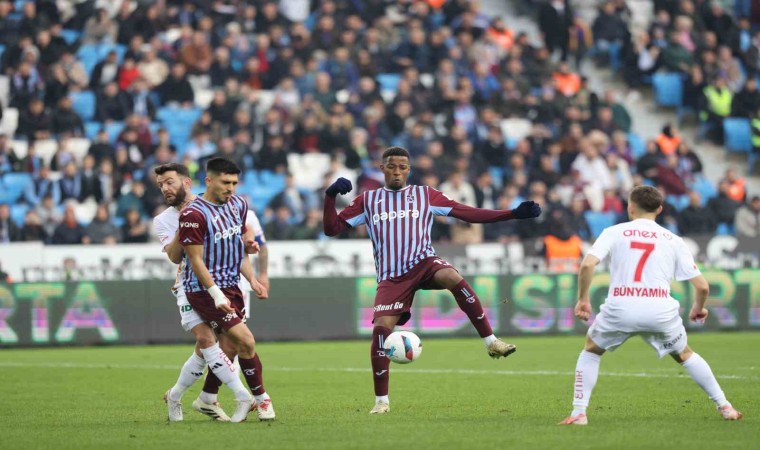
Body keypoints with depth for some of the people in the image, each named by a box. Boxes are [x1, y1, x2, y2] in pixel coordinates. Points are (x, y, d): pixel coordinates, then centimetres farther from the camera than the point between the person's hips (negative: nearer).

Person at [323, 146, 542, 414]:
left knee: (454, 278, -33)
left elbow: (468, 213, 8)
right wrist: (330, 197, -8)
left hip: (423, 263, -1)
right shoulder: (367, 201, 14)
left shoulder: (425, 195, 12)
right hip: (391, 277, 1)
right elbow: (332, 229, 10)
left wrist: (514, 214, -1)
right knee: (381, 328, -16)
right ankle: (381, 401, -1)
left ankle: (491, 342, -26)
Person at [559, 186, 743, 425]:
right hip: (661, 311, 1)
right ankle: (725, 407, 25)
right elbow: (702, 286, 10)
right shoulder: (673, 241, 14)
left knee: (591, 351, 25)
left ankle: (578, 412, 13)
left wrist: (583, 299, 6)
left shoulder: (614, 232, 10)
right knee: (685, 355, 27)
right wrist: (698, 308, 31)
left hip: (620, 308, -1)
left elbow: (587, 264, -6)